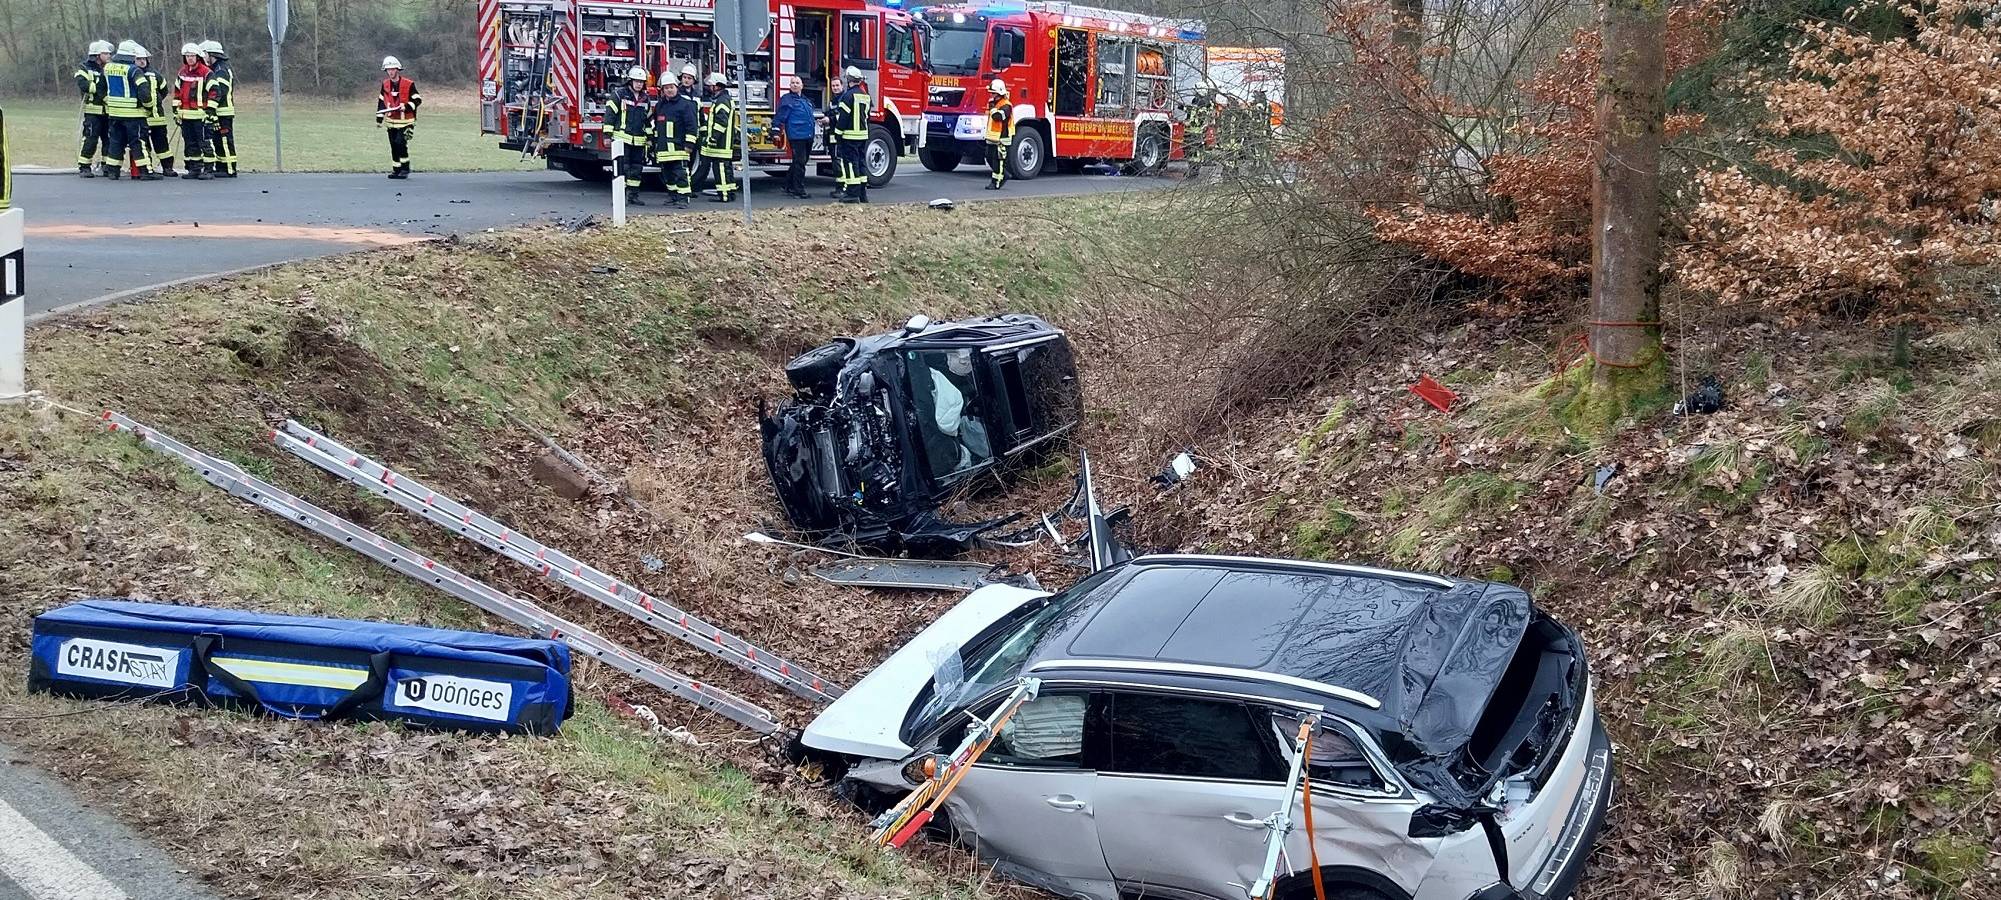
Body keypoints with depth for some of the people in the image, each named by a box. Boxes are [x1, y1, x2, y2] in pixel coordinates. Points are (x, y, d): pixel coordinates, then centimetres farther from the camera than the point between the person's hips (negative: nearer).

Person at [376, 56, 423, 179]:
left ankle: (405, 168, -5)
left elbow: (418, 100, -7)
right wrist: (379, 119, 11)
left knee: (400, 143, -17)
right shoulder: (385, 85, 9)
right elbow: (381, 102, 14)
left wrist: (407, 106, -23)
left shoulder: (409, 84, -8)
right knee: (393, 146, 6)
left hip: (405, 121, -5)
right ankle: (396, 170, 15)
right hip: (391, 121, 5)